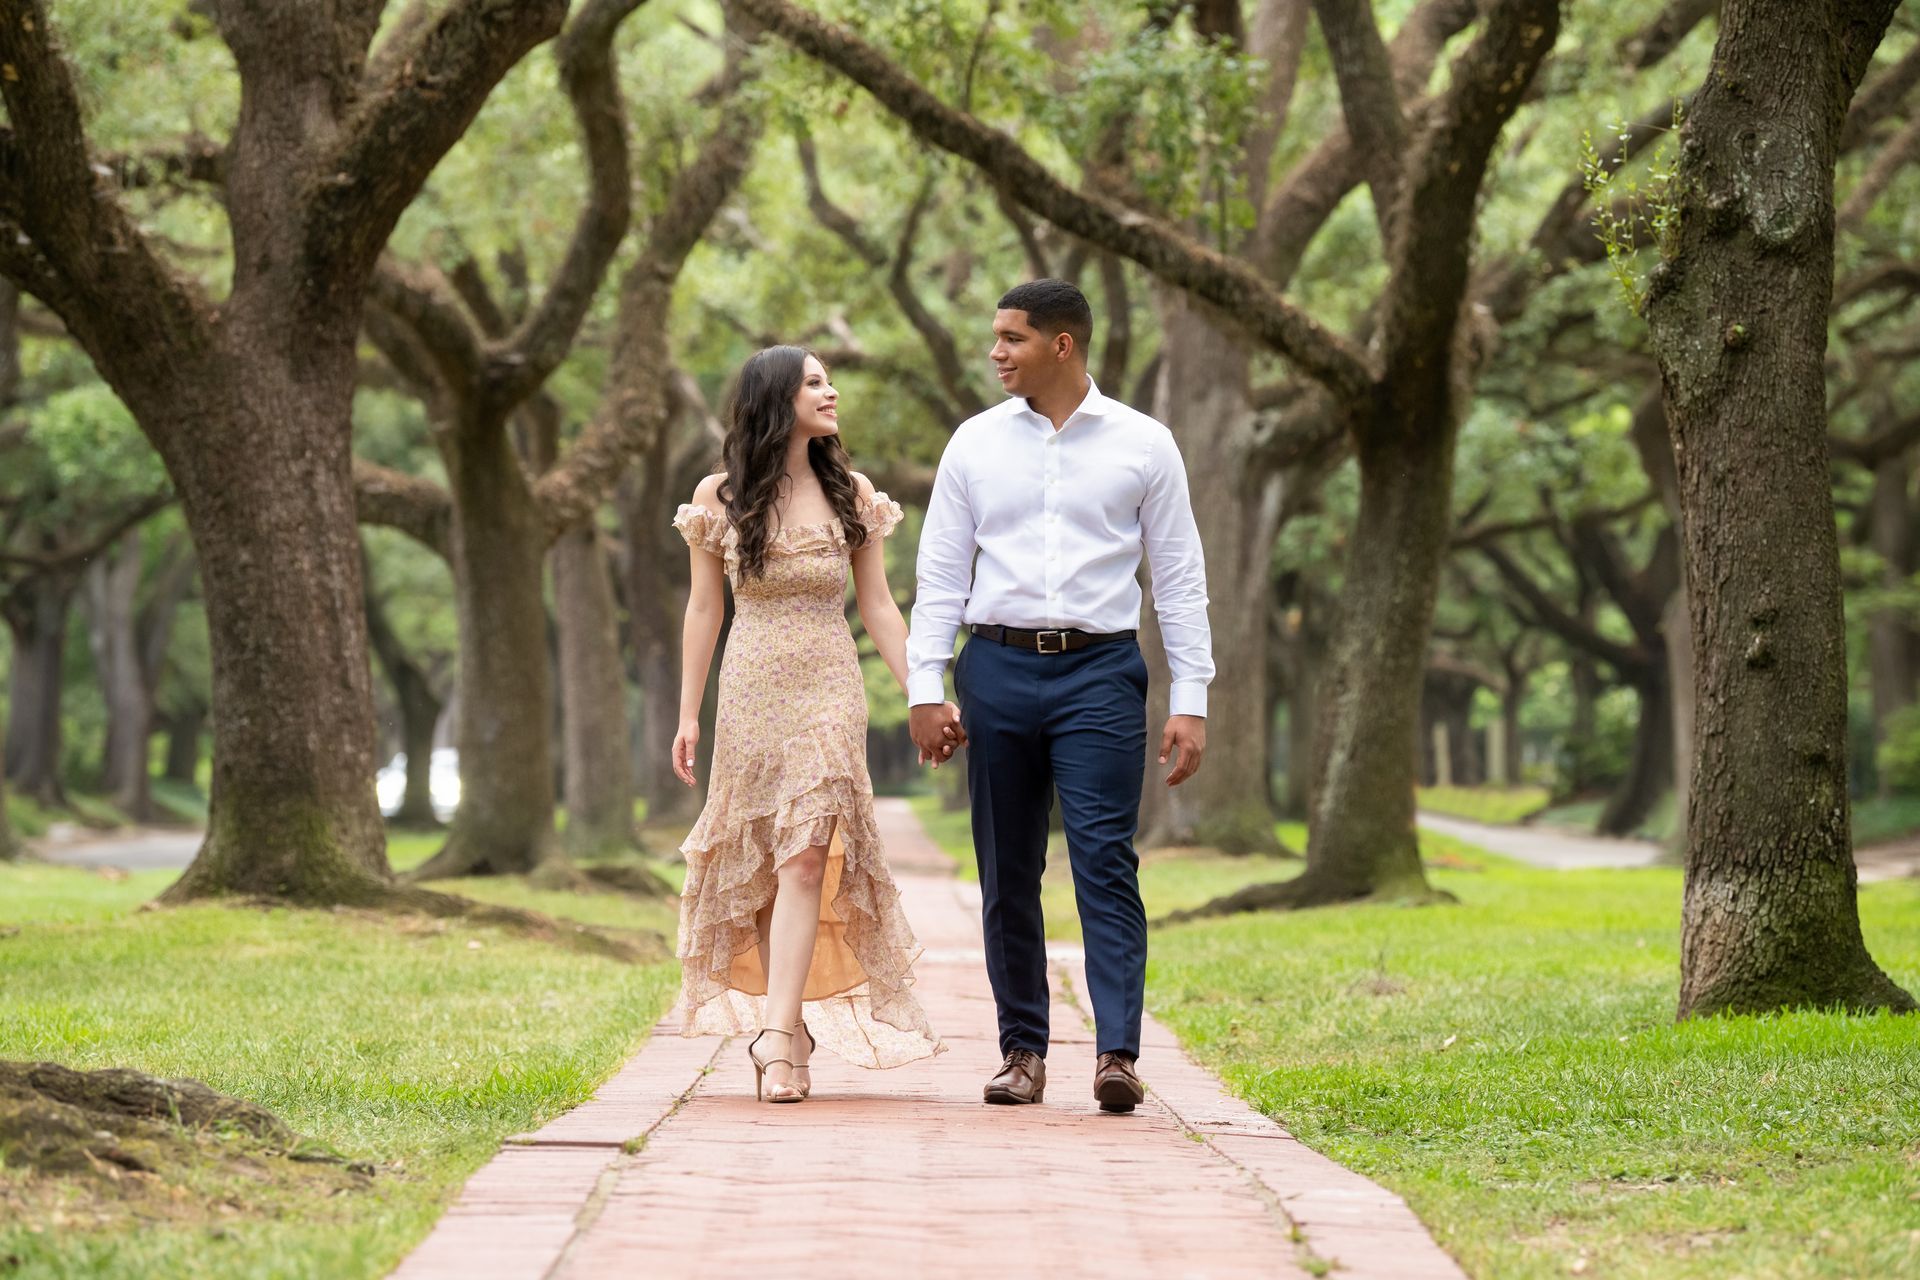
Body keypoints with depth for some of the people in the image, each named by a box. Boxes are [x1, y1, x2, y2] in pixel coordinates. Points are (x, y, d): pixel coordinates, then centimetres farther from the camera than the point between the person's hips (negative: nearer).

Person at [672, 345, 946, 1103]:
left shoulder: (851, 495, 6)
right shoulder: (719, 497, 4)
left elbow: (878, 606, 8)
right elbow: (704, 609, 7)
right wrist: (688, 714, 4)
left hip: (828, 690, 0)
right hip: (750, 691, 0)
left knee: (806, 857, -13)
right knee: (761, 863, 2)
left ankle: (778, 1035, -20)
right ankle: (790, 1030, 11)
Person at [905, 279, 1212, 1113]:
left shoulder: (1142, 445, 4)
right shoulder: (976, 444, 9)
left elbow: (1178, 576, 5)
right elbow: (940, 571, 10)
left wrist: (1190, 701, -1)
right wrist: (926, 688, 1)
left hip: (1099, 670, -2)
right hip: (998, 666, 2)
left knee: (1105, 861, -11)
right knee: (1007, 872, 5)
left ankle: (1117, 1053, -15)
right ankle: (1022, 1050, 12)